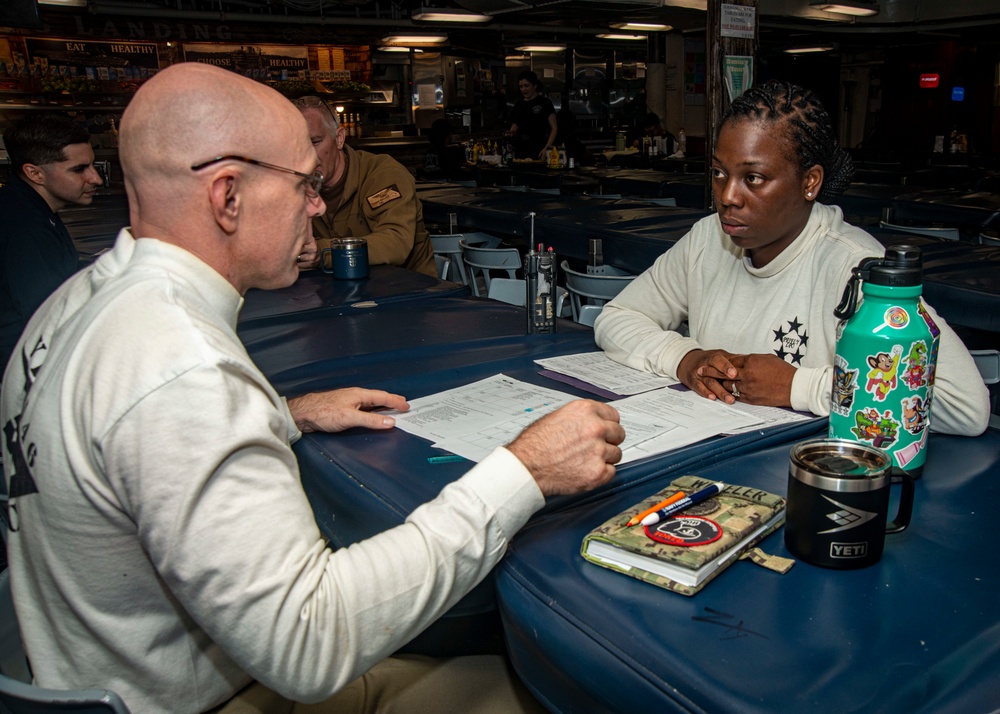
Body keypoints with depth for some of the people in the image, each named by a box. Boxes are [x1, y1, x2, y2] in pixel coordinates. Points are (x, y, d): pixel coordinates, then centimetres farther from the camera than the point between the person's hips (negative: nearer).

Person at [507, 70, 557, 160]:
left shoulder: (544, 102, 1)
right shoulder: (518, 104, 14)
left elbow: (554, 128, -3)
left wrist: (547, 147, -15)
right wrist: (511, 132, -2)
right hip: (521, 152, 4)